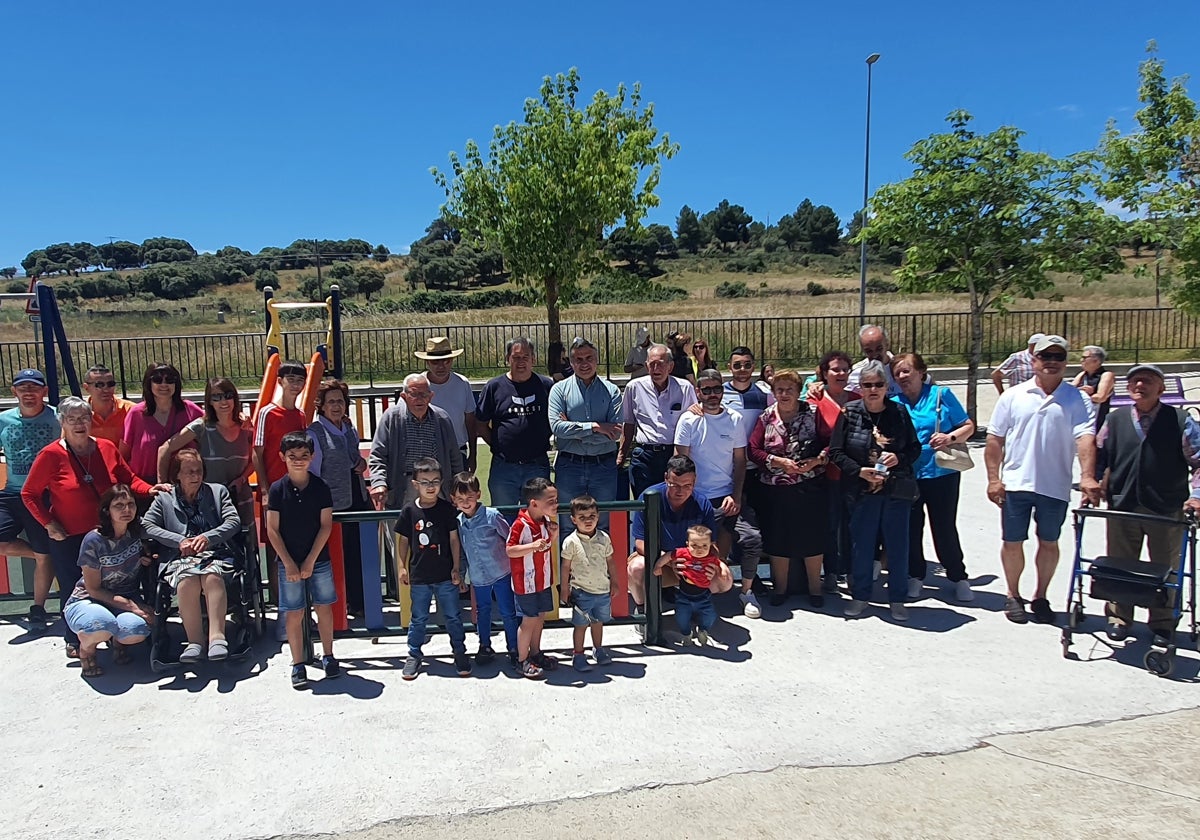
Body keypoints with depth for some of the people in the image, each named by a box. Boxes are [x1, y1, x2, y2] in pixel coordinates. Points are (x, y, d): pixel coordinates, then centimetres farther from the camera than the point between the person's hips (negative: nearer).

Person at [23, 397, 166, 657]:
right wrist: (48, 523, -9)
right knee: (73, 591, 6)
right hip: (68, 538, -3)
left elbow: (129, 479, 7)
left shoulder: (106, 448, 0)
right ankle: (74, 641, 25)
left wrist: (150, 490, -11)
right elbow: (29, 493, -2)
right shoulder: (51, 455, -10)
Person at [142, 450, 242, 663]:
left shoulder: (218, 491, 21)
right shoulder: (164, 498, 22)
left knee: (212, 576, -36)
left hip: (215, 552, 0)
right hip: (180, 557, 0)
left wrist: (207, 537, -9)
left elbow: (234, 521, 9)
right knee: (187, 580, -35)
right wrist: (179, 541, -6)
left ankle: (217, 635, -41)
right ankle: (195, 641, -30)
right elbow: (146, 525, 8)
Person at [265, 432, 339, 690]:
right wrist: (289, 563, -9)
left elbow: (326, 526, -4)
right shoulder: (277, 489, -5)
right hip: (288, 561, -1)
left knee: (324, 608, 8)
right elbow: (272, 530, -4)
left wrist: (311, 561, -9)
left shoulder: (320, 487, -3)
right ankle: (298, 665, 14)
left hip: (319, 559, 1)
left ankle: (328, 656, 24)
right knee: (294, 613, 4)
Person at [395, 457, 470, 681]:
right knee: (418, 618, 13)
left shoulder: (447, 509, -5)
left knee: (453, 616, 10)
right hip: (419, 575, 0)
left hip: (445, 575, 0)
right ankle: (414, 655, 28)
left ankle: (460, 652, 25)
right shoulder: (409, 511, -4)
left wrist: (456, 568, 0)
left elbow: (454, 539, 0)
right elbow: (403, 540, 5)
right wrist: (401, 567, 2)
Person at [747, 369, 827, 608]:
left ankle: (815, 587, 25)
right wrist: (778, 461, -14)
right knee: (777, 539, 9)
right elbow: (753, 450, -2)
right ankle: (780, 587, 27)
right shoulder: (767, 417, 2)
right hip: (775, 490, 1)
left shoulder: (813, 414, -1)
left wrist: (816, 460, -17)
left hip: (810, 487, -1)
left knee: (812, 537, 7)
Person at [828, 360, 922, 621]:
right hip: (862, 490, -1)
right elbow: (836, 452, -2)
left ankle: (898, 598, 22)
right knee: (861, 544, 8)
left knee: (898, 545, 7)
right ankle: (860, 595, 24)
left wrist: (899, 458, -13)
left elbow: (915, 448, 7)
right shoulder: (849, 413, -3)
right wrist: (859, 471, -15)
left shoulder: (899, 412, 1)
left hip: (897, 491, 1)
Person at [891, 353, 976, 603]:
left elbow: (969, 426, 0)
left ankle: (958, 577, 23)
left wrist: (951, 437, -18)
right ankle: (915, 575, 29)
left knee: (945, 528, 4)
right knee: (911, 528, 11)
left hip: (942, 473, -2)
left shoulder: (941, 394, -3)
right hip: (907, 476, 3)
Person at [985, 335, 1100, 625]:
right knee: (1012, 543, 7)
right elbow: (995, 440, 3)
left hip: (1055, 487, 0)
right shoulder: (1013, 396, 2)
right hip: (1016, 484, 0)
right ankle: (1013, 596, 24)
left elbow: (1085, 437, -13)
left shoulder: (1077, 400, 0)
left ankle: (1040, 597, 28)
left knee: (1049, 543, 12)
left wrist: (1087, 476, -27)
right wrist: (994, 478, -4)